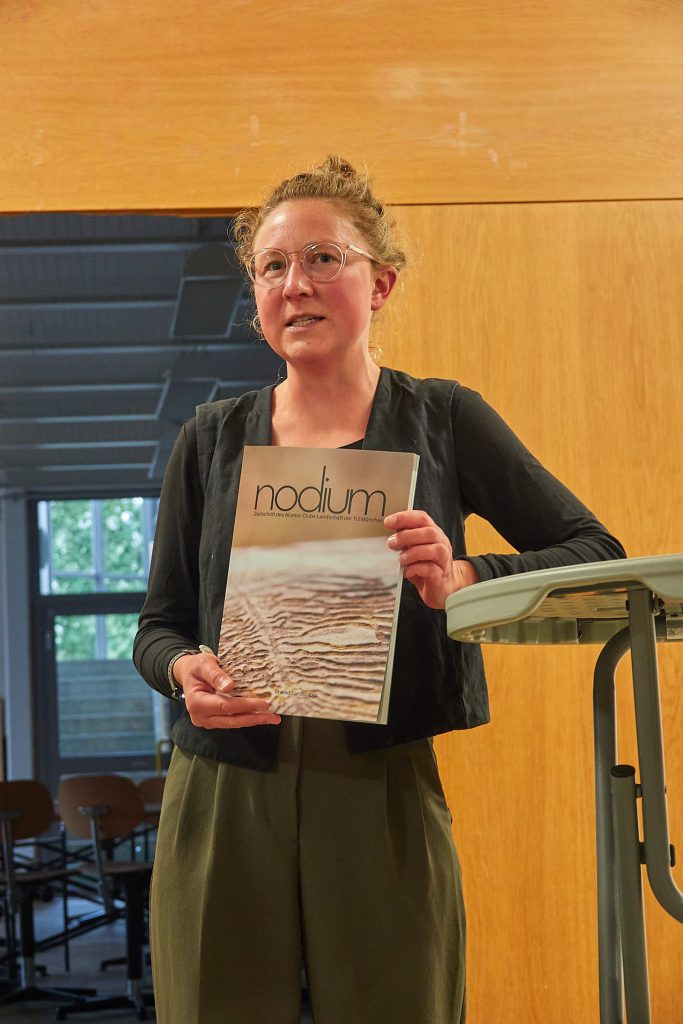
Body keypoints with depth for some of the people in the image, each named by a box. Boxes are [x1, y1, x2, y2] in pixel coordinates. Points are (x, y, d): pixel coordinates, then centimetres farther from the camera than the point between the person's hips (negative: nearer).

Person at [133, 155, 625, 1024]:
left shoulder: (440, 421, 7)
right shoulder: (212, 440, 12)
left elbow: (596, 554, 3)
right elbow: (158, 624, 14)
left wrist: (461, 580, -15)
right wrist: (186, 671, -10)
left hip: (383, 793, -1)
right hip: (223, 796, 2)